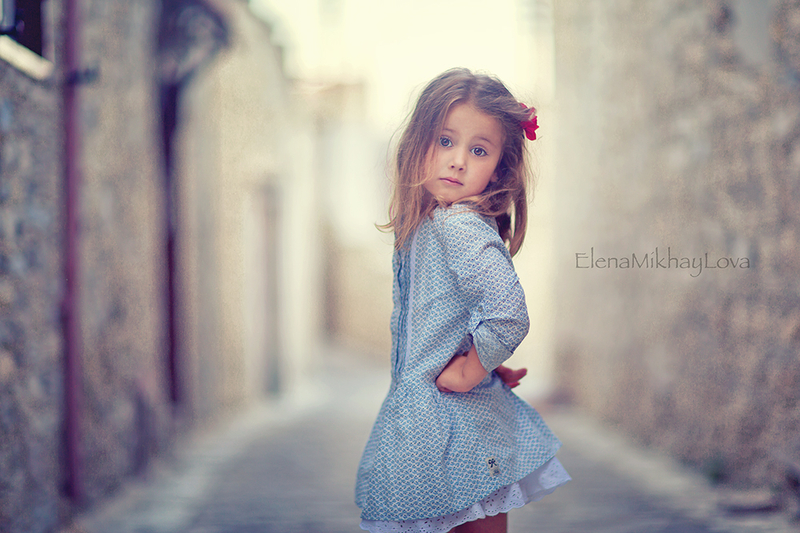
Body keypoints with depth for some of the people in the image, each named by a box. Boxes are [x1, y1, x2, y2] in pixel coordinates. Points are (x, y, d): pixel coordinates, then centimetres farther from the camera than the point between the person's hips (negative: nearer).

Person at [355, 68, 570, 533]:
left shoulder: (461, 228, -18)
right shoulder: (422, 224, 9)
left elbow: (509, 316, -30)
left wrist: (467, 373, -17)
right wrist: (482, 362, 6)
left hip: (448, 423, -8)